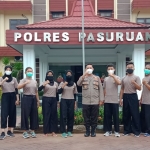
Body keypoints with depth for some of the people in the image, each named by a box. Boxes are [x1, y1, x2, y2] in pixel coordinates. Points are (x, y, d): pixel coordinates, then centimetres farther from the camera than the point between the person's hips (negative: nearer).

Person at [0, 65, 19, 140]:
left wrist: (17, 99, 1)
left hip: (12, 96, 2)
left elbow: (16, 89, 6)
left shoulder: (14, 79, 8)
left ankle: (10, 131, 14)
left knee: (12, 113, 4)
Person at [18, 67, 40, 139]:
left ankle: (32, 131, 16)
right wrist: (25, 83, -33)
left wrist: (38, 100, 14)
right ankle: (25, 131, 5)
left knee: (34, 115, 6)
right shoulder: (23, 80, -2)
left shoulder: (34, 81, 14)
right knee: (25, 115, -3)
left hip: (33, 98, 5)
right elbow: (18, 87, -21)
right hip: (26, 98, -5)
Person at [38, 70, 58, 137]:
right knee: (46, 115, -2)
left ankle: (53, 131, 11)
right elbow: (39, 89, -14)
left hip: (54, 100, 3)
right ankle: (46, 131, 4)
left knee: (54, 115, 4)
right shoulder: (44, 83, 2)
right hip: (46, 100, -3)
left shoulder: (56, 83, 12)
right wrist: (44, 84, -28)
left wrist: (58, 101, 12)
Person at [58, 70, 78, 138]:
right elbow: (59, 92, -6)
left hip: (71, 101, 2)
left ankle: (69, 131, 12)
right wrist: (63, 86, -18)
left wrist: (75, 102, 10)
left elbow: (75, 94, 13)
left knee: (71, 116, 2)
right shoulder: (62, 83, 2)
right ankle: (63, 132, -5)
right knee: (63, 116, -7)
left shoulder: (74, 84, 9)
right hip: (64, 101, -2)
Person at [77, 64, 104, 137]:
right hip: (85, 101, 0)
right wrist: (84, 75, -19)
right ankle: (87, 131, 16)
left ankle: (93, 131, 15)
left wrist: (101, 99, 0)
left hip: (95, 101, 0)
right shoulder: (83, 77, 10)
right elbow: (78, 84, -11)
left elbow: (100, 89, 8)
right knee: (86, 117, 5)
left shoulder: (97, 78, 11)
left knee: (94, 118, 4)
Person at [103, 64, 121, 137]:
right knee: (107, 116, 6)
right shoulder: (105, 79, 12)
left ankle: (116, 131, 8)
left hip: (115, 101, -4)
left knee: (115, 116, 0)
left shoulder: (117, 77, 0)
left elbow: (119, 83, -23)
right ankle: (108, 130, 15)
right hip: (107, 101, 4)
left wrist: (113, 76, -25)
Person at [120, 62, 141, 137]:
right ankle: (127, 130, 17)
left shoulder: (136, 77, 0)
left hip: (133, 96, -4)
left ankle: (136, 131, 5)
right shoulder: (124, 78, 12)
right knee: (126, 115, 8)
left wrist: (134, 83, -23)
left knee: (135, 114, -3)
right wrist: (120, 98, 9)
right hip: (126, 97, 4)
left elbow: (139, 88, -7)